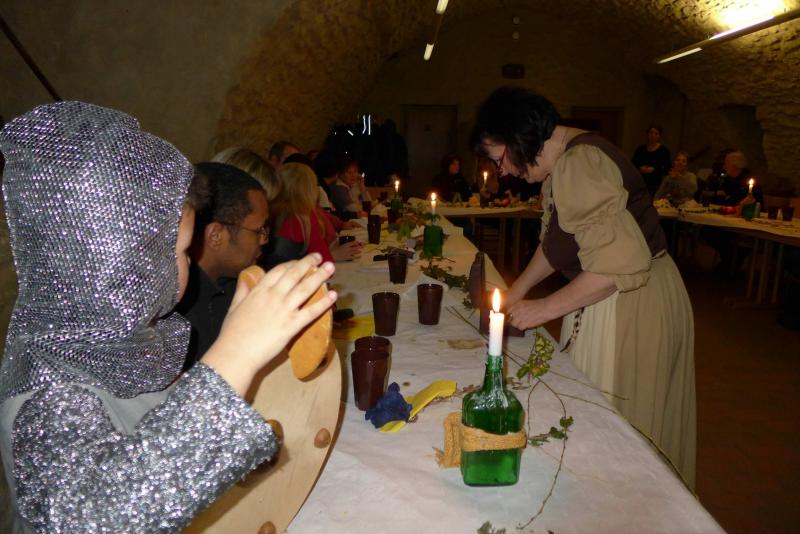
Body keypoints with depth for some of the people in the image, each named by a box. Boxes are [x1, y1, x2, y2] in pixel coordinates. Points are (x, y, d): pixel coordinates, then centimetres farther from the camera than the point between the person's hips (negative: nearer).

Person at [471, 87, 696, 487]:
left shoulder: (578, 165, -23)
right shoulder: (565, 160, 10)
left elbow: (621, 262, -29)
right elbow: (555, 242, 20)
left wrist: (543, 309, -21)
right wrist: (517, 290, 14)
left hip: (633, 307, -10)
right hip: (603, 300, 10)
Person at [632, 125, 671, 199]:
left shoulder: (664, 151, 3)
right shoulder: (640, 149, 11)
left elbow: (668, 168, -1)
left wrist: (653, 170, -13)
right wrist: (640, 168, -8)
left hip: (655, 185, -2)